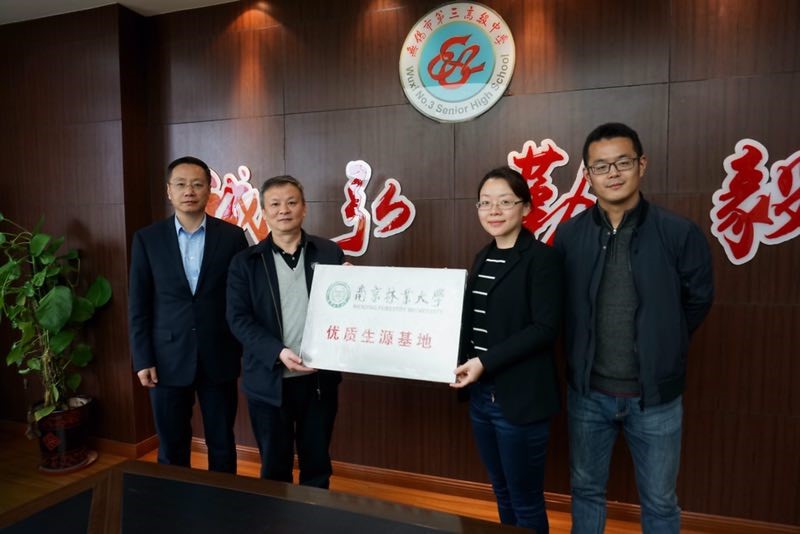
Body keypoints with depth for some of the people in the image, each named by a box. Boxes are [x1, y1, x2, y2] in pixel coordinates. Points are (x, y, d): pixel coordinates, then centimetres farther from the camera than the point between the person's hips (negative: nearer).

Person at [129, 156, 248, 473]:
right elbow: (138, 306, 2)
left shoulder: (232, 236, -1)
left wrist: (248, 351, -1)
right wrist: (142, 360, -3)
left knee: (222, 445, 13)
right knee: (171, 448, 14)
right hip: (167, 359, 1)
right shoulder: (147, 239, 0)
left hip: (219, 358, 0)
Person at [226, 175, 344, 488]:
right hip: (269, 379, 0)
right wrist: (278, 352, -19)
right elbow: (238, 319, -7)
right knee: (274, 466, 15)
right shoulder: (245, 262, 0)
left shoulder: (330, 253, 2)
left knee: (317, 464, 16)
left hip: (319, 377, 1)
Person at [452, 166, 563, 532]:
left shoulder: (541, 258, -10)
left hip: (520, 397, -7)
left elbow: (545, 328, -18)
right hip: (481, 394, 7)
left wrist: (485, 362, -22)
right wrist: (463, 362, -1)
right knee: (503, 495, 21)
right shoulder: (483, 258, 11)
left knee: (525, 502, 9)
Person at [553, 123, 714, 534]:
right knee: (586, 490, 20)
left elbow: (698, 300, 3)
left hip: (656, 395, -1)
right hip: (588, 392, 2)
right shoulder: (568, 235, -5)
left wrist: (661, 347, 7)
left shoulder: (680, 233, -11)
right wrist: (582, 354, 3)